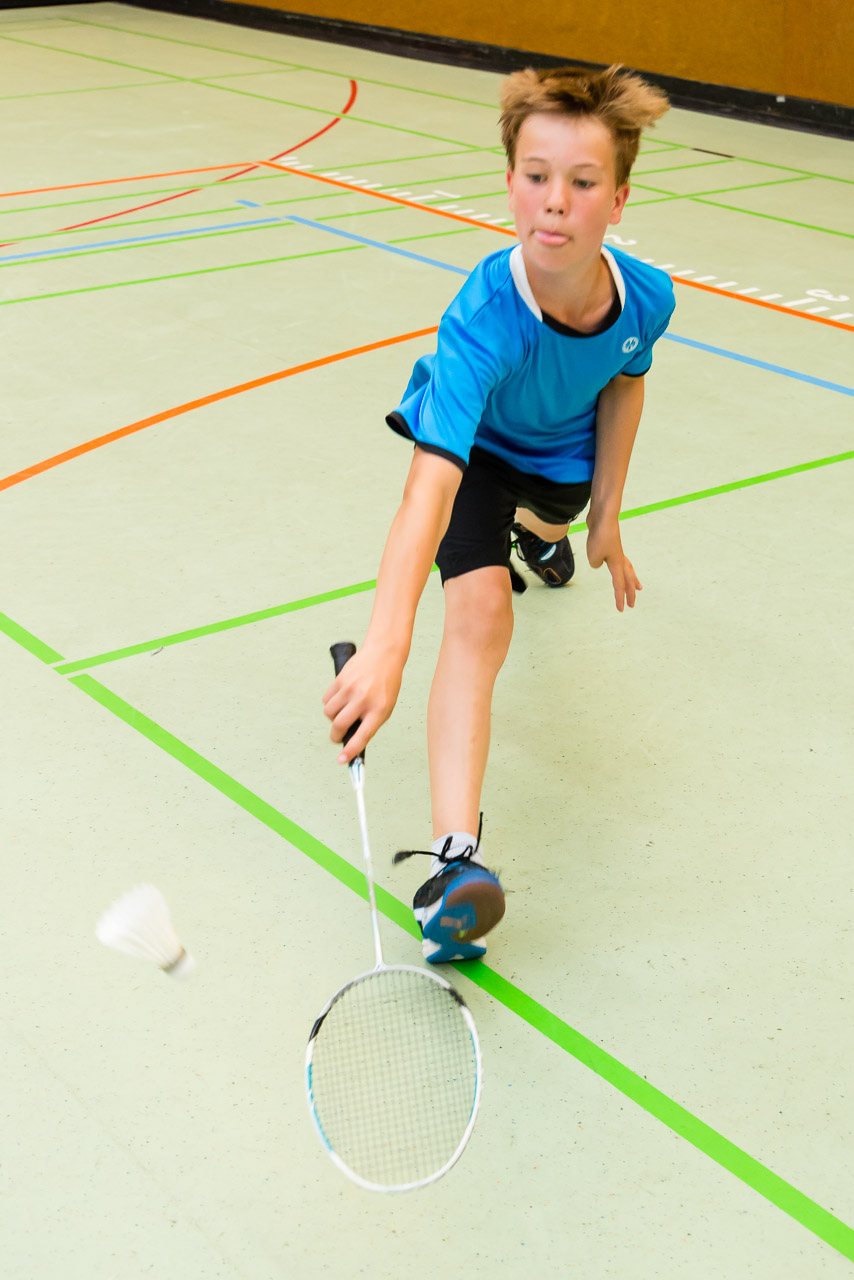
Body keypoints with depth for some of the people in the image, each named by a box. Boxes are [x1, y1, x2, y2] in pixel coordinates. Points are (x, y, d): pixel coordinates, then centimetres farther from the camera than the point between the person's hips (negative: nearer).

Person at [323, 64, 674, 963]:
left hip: (563, 448, 5)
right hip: (475, 446, -5)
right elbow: (431, 483, -57)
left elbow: (622, 385, -7)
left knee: (551, 523, 38)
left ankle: (536, 529, 81)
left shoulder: (646, 299, -32)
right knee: (481, 612, -29)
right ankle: (456, 856, -31)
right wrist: (387, 641, -69)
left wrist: (604, 516, -3)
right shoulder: (485, 317, -46)